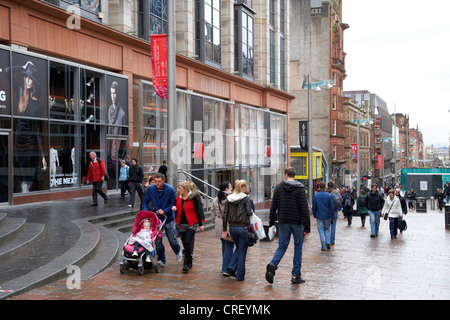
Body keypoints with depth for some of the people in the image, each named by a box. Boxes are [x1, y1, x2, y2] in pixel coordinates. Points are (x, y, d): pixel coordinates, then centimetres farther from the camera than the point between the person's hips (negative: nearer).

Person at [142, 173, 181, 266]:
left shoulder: (170, 189, -13)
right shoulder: (150, 189, -7)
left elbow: (173, 203, -8)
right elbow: (145, 201, 2)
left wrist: (164, 211, -22)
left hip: (168, 218, -2)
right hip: (156, 218, 2)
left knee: (172, 239, 4)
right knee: (158, 241, 2)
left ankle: (178, 252, 36)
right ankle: (161, 260, 17)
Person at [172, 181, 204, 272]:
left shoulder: (193, 198, -7)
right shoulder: (178, 198, 8)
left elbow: (197, 211, -4)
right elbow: (176, 208, 21)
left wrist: (200, 224, -2)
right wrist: (174, 207, -3)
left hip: (191, 224, -5)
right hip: (181, 224, 6)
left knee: (188, 242, -17)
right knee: (185, 244, 9)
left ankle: (186, 264, -11)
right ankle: (189, 263, 23)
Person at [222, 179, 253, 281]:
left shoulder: (229, 198, 6)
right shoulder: (246, 198, -9)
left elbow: (225, 214, 5)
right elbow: (249, 212, -16)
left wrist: (224, 229, 9)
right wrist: (252, 213, 9)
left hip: (232, 227, 5)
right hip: (243, 227, -5)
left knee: (238, 248, 23)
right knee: (242, 250, 6)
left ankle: (231, 267, 6)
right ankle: (240, 275, 9)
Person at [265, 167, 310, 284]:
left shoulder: (278, 187, 3)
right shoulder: (300, 189, -7)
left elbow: (273, 206, 5)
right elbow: (305, 209, -11)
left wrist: (271, 221, 13)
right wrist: (307, 227, -9)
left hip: (283, 222, 2)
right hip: (297, 223, -2)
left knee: (282, 246, 10)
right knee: (298, 248, 9)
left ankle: (273, 264, -16)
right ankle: (296, 275, 10)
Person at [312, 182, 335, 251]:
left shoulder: (315, 196, -5)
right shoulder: (329, 195, -3)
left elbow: (314, 207, -2)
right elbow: (332, 207, -4)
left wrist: (314, 215, 11)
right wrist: (332, 217, 1)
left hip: (319, 216, -1)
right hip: (327, 216, 1)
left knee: (321, 230, 5)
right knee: (327, 229, 19)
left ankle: (323, 246, 4)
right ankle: (328, 242, 2)